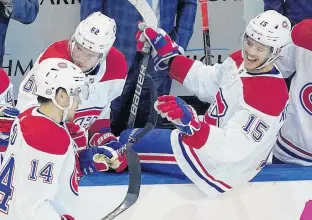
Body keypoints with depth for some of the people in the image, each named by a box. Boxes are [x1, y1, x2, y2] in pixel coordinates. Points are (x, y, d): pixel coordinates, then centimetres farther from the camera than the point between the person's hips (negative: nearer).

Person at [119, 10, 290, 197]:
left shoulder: (268, 94, -31)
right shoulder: (241, 61, -5)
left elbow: (231, 148, -35)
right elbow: (205, 82, 10)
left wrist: (191, 124, -50)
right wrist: (168, 54, 2)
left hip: (223, 164, -9)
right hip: (212, 138, 9)